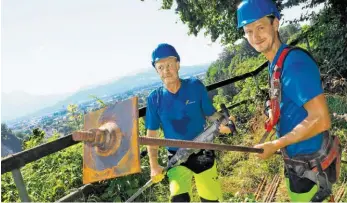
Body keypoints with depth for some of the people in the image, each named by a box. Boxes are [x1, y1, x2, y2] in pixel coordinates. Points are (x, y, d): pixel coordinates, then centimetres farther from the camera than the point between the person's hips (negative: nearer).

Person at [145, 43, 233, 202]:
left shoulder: (195, 86, -9)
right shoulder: (154, 99, -6)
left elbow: (211, 114, -3)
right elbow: (152, 134, 1)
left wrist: (221, 125, -25)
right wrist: (154, 165, -3)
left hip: (203, 154, 0)